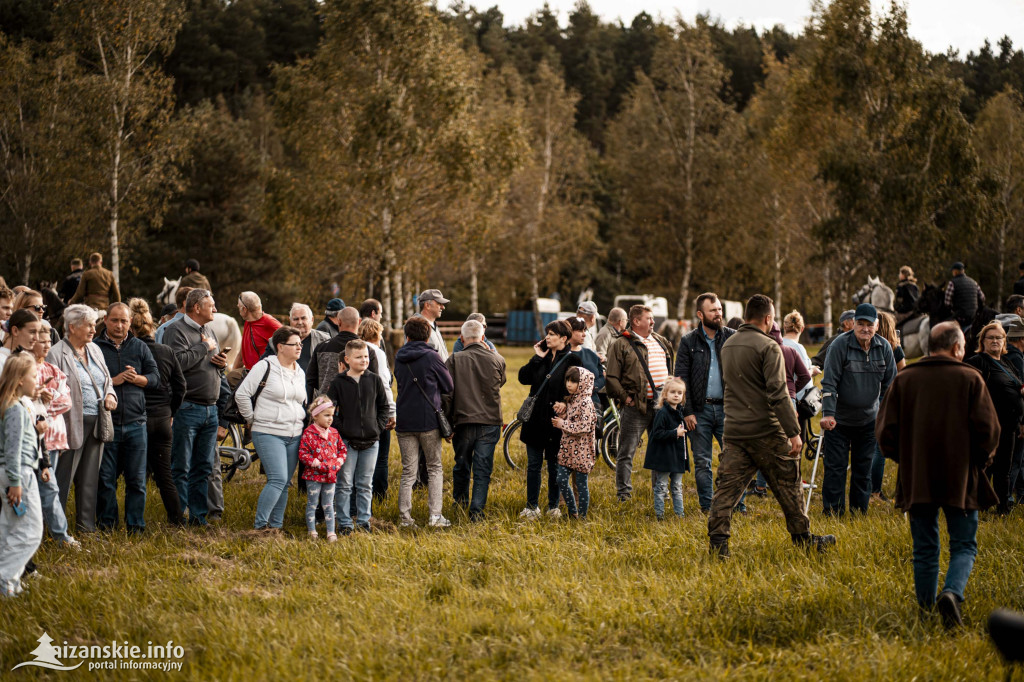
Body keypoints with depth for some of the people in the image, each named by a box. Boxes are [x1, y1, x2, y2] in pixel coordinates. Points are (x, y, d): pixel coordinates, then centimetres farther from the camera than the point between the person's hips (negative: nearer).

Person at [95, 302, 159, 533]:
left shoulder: (140, 347, 11)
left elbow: (155, 376, 9)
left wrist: (137, 378, -10)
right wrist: (112, 381, -13)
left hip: (135, 422, 2)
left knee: (136, 479, 4)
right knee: (105, 479, 2)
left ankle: (135, 524, 11)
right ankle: (107, 522, 12)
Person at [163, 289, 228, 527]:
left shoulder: (207, 330, 18)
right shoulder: (177, 330, -8)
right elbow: (178, 361, -23)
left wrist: (222, 362, 5)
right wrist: (205, 347, -13)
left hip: (210, 409, 8)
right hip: (187, 407, -8)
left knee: (205, 468, 10)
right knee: (181, 468, -4)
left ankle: (199, 514, 16)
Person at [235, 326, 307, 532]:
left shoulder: (300, 373, 14)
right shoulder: (265, 367, -8)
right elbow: (241, 394, -9)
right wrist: (252, 419, -4)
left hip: (294, 436, 7)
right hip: (268, 434, -7)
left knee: (284, 483, 6)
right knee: (278, 479, -17)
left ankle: (276, 525, 14)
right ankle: (260, 524, -11)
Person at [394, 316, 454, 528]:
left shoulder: (399, 358, 4)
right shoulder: (432, 357, -8)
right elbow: (449, 387, 0)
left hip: (404, 421, 3)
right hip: (429, 421, -3)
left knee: (408, 472, 7)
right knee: (434, 468, 8)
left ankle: (405, 518, 3)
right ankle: (435, 516, 1)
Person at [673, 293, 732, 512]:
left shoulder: (732, 337, 5)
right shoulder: (688, 342, 3)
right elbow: (681, 378, 2)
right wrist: (687, 412, -5)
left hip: (726, 407, 0)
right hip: (700, 409, 0)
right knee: (702, 461, 5)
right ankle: (706, 506, 13)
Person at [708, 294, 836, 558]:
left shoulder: (728, 346, 12)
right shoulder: (768, 347, -12)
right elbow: (778, 393, -19)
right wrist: (794, 432, -17)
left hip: (734, 429, 6)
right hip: (765, 432, -6)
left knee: (728, 485, 3)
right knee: (787, 485, 8)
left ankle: (718, 540, -6)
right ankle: (802, 537, 18)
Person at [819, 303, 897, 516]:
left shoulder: (884, 347, -1)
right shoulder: (840, 345, -13)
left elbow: (890, 383, 9)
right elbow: (829, 382, -15)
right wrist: (828, 414, -23)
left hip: (868, 419, 4)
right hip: (839, 419, -4)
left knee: (864, 467, 10)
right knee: (835, 467, -2)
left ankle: (860, 510, 19)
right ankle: (832, 510, 7)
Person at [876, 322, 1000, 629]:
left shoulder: (903, 380, 4)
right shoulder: (970, 379, -3)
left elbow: (885, 432, 2)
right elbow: (988, 430, -7)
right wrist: (979, 461, 10)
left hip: (916, 479, 2)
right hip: (961, 479, -2)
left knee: (925, 549, 13)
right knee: (963, 546, 4)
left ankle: (925, 610, 12)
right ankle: (952, 592, -20)